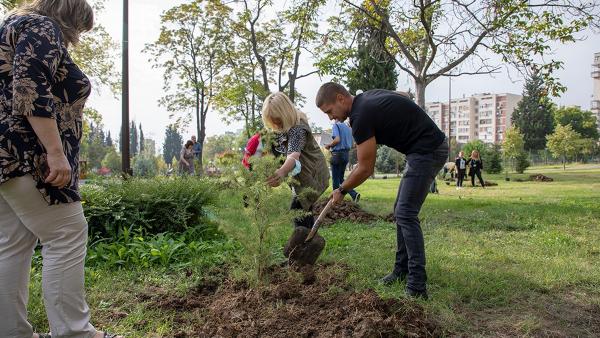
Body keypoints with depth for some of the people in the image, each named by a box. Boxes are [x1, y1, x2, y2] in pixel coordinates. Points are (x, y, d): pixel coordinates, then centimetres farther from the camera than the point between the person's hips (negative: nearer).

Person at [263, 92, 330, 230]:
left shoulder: (297, 128, -31)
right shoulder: (280, 127, -2)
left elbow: (294, 155, -50)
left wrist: (282, 172, -68)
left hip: (311, 174, -9)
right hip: (300, 175, 9)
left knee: (297, 209, -17)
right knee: (304, 209, 16)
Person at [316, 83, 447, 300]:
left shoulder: (361, 116, -19)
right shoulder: (367, 98, 9)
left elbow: (365, 169, -13)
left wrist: (342, 191, 3)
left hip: (427, 151, -10)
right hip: (431, 148, 10)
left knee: (406, 214, -12)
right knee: (402, 211, 13)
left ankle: (417, 286, -11)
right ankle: (402, 270, 21)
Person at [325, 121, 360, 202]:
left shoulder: (336, 125, -6)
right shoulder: (348, 128, 15)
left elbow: (337, 140, -20)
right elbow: (351, 144, 17)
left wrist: (329, 145, -2)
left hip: (338, 153, -7)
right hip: (347, 154, 7)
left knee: (335, 179, 2)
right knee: (340, 178, 15)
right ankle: (354, 194, 1)